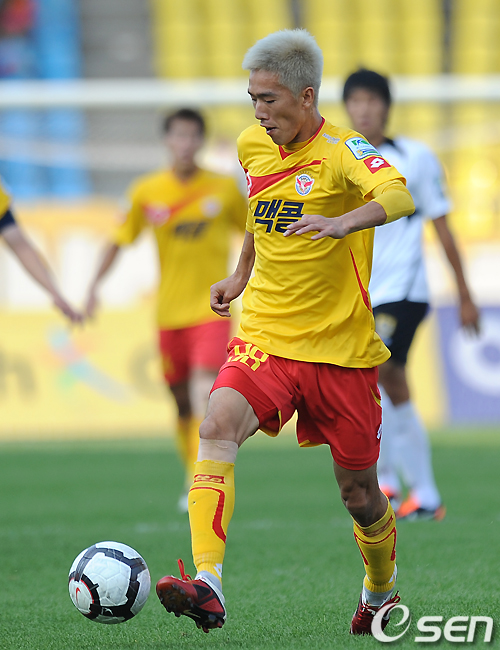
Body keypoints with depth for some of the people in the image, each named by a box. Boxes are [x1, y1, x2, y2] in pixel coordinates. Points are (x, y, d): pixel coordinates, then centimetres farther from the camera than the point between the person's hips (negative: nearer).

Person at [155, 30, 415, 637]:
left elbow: (398, 196, -35)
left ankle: (381, 591, 39)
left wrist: (344, 222, -53)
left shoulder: (342, 151, -14)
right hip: (264, 336, 4)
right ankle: (207, 586, -37)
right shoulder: (253, 146, 6)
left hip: (341, 347, -4)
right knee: (217, 427, -26)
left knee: (358, 491, 8)